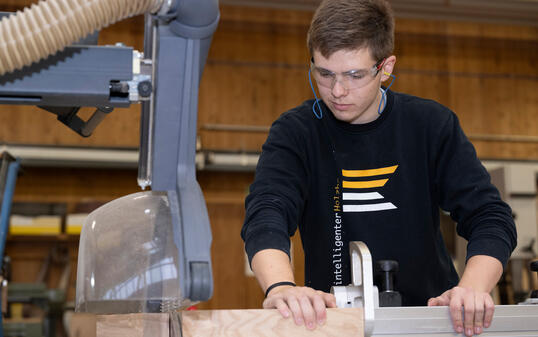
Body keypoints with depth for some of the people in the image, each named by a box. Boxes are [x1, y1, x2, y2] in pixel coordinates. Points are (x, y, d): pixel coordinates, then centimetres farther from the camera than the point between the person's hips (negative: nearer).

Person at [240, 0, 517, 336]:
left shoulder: (432, 125, 4)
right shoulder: (295, 133, 1)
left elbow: (490, 217, 0)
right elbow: (266, 214, -15)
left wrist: (473, 289, -20)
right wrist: (282, 286, -36)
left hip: (429, 307, 1)